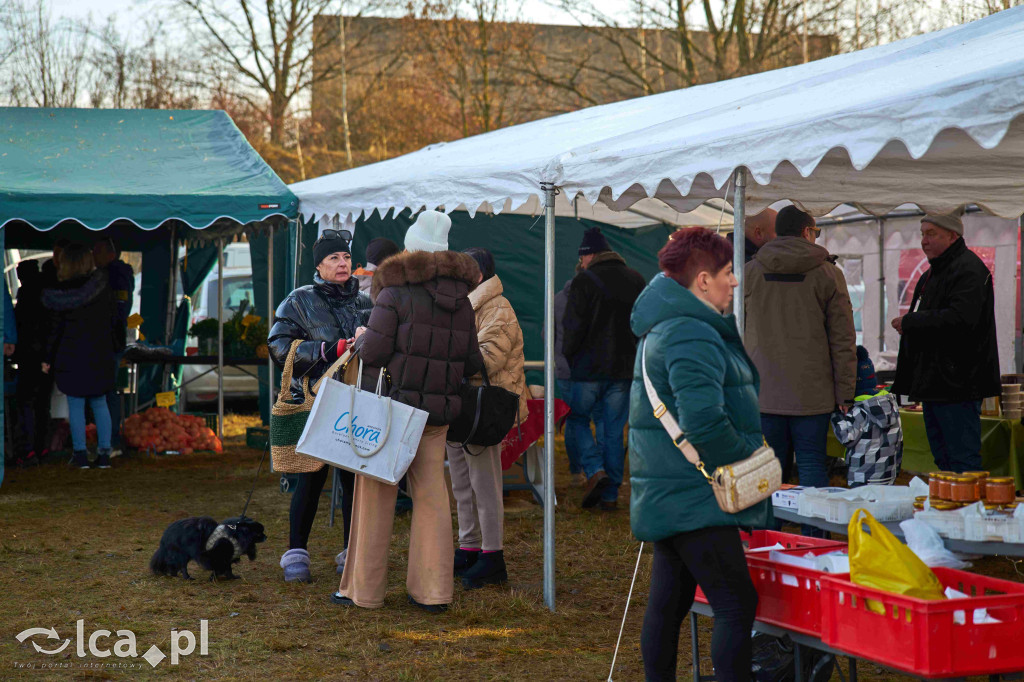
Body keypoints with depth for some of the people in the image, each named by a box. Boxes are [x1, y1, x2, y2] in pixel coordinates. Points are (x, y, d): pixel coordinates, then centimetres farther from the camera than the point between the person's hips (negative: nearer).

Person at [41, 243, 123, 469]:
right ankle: (104, 453, 7)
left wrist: (48, 358, 0)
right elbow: (113, 321, 7)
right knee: (100, 404, 10)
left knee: (75, 406, 2)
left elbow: (55, 328, -7)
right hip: (100, 355, 4)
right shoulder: (103, 288, 2)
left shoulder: (62, 290, -9)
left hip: (72, 357, -4)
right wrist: (116, 348, 19)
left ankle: (80, 454, 1)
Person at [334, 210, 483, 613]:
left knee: (377, 495, 4)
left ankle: (364, 589, 10)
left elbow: (374, 352, -14)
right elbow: (473, 363, 9)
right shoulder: (462, 301, 8)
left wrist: (361, 339, 8)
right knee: (431, 496, 8)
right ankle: (433, 590, 6)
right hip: (436, 413, 5)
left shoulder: (395, 294, -9)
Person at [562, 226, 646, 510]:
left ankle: (595, 469, -9)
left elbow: (573, 327, -10)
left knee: (577, 418, 12)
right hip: (624, 368, 5)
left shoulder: (584, 281, -9)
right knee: (614, 430, 8)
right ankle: (610, 493, 8)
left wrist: (568, 355, 4)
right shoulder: (635, 280, 10)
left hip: (589, 366, -5)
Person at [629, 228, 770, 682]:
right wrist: (750, 464, -15)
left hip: (667, 495, 11)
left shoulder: (665, 328, 17)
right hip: (694, 500, -11)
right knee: (737, 605, -10)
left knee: (667, 604, 15)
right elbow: (703, 419, -28)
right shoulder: (693, 336, -18)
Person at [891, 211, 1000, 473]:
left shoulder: (969, 269, -12)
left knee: (963, 463, -10)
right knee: (944, 463, 14)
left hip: (957, 386, -11)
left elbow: (960, 319, -26)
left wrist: (909, 322, -16)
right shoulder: (930, 275, 21)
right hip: (933, 387, 11)